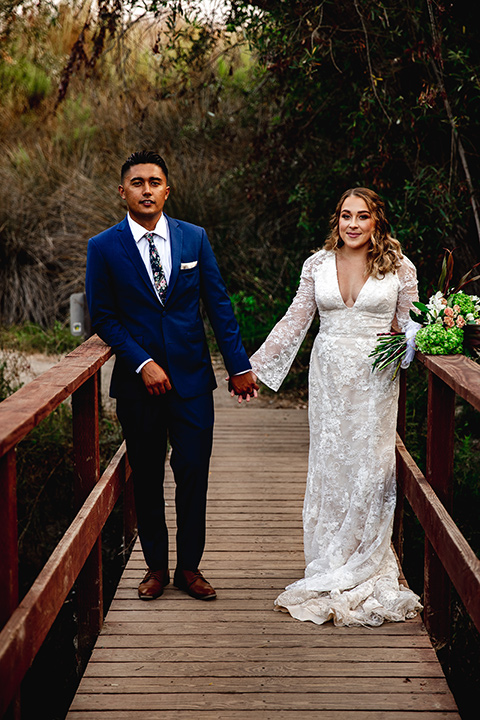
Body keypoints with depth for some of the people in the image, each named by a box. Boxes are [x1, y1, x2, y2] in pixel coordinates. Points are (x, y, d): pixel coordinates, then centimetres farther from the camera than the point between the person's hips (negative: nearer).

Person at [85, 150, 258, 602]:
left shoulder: (194, 238, 4)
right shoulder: (103, 248, -1)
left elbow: (218, 304, 6)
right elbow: (103, 316, -1)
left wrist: (239, 365, 3)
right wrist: (142, 364, -11)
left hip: (191, 378, 1)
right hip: (137, 381, -1)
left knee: (193, 474, 1)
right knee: (146, 478, 8)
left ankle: (189, 566, 16)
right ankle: (156, 566, 22)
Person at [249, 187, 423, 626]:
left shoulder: (399, 267, 1)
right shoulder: (318, 264, 6)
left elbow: (409, 327, 7)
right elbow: (294, 322, 8)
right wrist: (253, 366, 5)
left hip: (375, 380, -2)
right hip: (329, 375, 2)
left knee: (370, 468, -2)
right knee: (328, 466, 4)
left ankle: (365, 569, 11)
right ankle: (330, 568, 15)